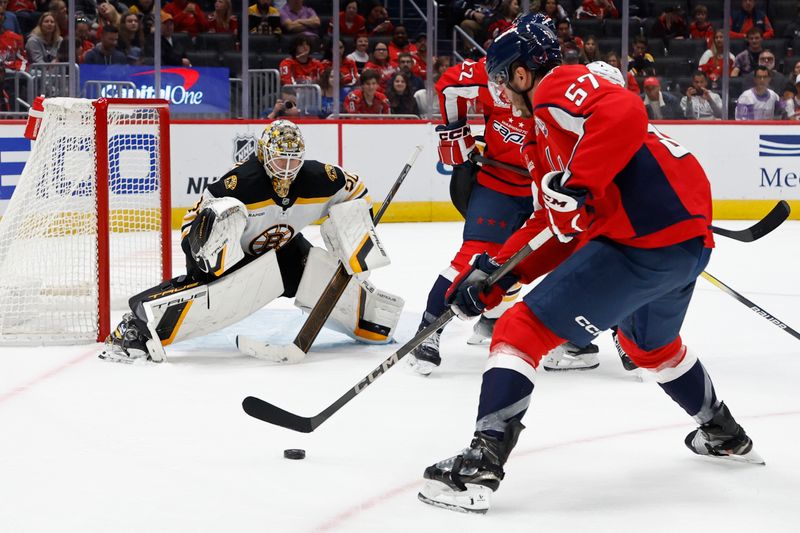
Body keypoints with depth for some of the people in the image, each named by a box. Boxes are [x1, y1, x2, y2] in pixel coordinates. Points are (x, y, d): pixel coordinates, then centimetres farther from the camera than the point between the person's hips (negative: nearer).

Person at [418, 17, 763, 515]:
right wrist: (494, 272, 15)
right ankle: (724, 434, 54)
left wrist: (575, 185, -24)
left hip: (643, 240, -11)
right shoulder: (546, 136, 27)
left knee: (524, 329, -8)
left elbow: (624, 116, -23)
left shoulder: (560, 86, -2)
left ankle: (481, 465, -16)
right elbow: (557, 227, 23)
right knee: (651, 343, 38)